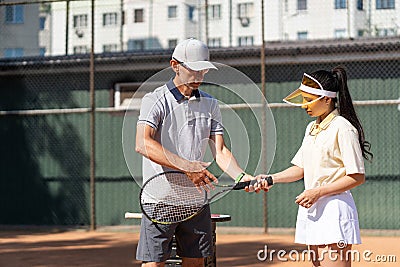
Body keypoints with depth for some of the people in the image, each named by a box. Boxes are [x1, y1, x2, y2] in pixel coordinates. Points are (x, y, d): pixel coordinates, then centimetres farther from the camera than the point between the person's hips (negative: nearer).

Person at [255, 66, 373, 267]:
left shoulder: (342, 128, -11)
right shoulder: (311, 128, 16)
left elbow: (357, 177, -13)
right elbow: (301, 168, 20)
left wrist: (318, 192, -17)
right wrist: (271, 179, 5)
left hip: (335, 209, -9)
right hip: (311, 209, 9)